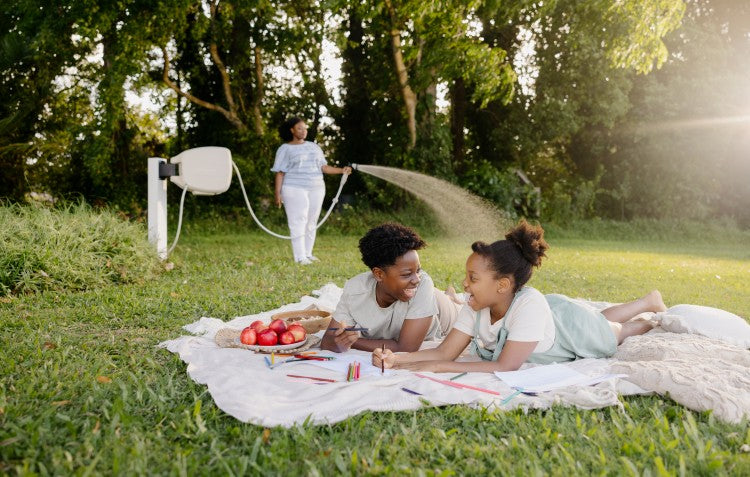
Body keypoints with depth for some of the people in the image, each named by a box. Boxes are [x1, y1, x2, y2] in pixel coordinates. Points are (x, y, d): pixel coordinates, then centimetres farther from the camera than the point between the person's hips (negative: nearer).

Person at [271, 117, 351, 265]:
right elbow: (280, 173, -2)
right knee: (298, 222, -7)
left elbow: (323, 167, 13)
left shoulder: (314, 146, 18)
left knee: (311, 222, 6)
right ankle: (300, 257, -5)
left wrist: (341, 170, -1)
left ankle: (308, 253, 14)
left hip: (316, 189, 5)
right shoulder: (285, 149, 3)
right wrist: (277, 194, -10)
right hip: (295, 190, -5)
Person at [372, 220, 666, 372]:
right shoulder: (475, 307, -31)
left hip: (572, 324, -5)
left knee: (615, 332, 27)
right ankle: (648, 301, 58)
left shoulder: (529, 304, -49)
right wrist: (396, 359, -47)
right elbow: (445, 352, -30)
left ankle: (653, 304, 55)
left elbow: (506, 367, -52)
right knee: (599, 319, 34)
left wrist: (436, 367, -56)